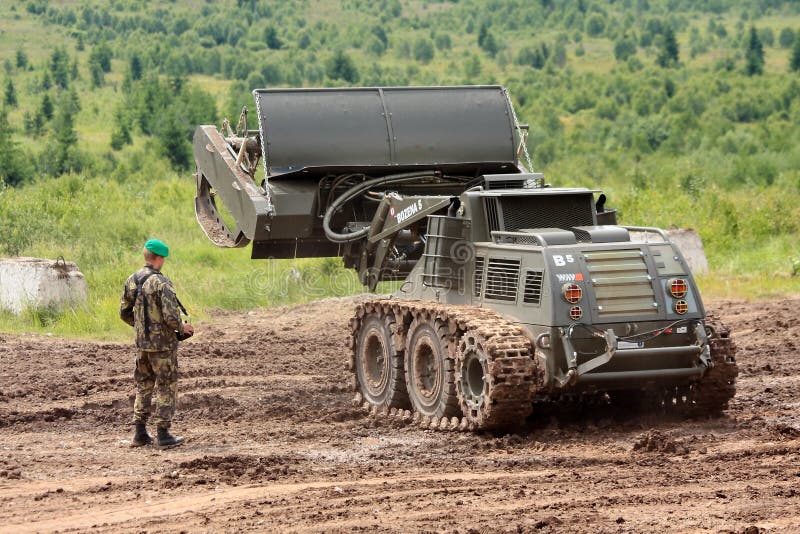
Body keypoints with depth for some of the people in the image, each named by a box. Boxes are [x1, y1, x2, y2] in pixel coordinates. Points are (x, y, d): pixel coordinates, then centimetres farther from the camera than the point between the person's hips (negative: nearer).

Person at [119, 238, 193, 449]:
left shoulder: (132, 280, 3)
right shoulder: (161, 283, -19)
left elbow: (124, 312, 11)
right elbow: (171, 316, -24)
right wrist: (182, 328, -4)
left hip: (142, 342, 7)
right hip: (163, 343, -7)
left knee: (143, 386, 16)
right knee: (166, 388, 3)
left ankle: (140, 433, 18)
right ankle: (163, 435, 4)